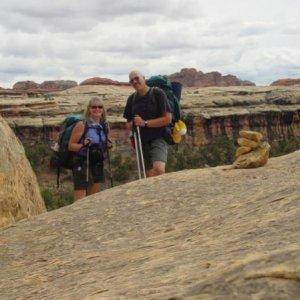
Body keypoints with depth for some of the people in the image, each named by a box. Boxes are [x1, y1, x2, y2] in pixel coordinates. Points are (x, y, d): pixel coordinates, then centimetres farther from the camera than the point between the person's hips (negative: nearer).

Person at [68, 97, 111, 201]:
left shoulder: (104, 126, 8)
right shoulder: (82, 125, -10)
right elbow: (71, 146, -8)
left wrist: (108, 145, 2)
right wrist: (83, 145, -25)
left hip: (98, 164, 7)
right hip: (82, 164, -6)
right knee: (80, 200, -12)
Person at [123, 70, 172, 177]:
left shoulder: (157, 93, -6)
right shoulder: (131, 99, 10)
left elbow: (168, 119, -11)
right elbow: (128, 125, 15)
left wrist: (145, 123, -17)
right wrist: (133, 123, -9)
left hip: (158, 138, -5)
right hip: (141, 141, 5)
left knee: (159, 169, -28)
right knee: (149, 175, 8)